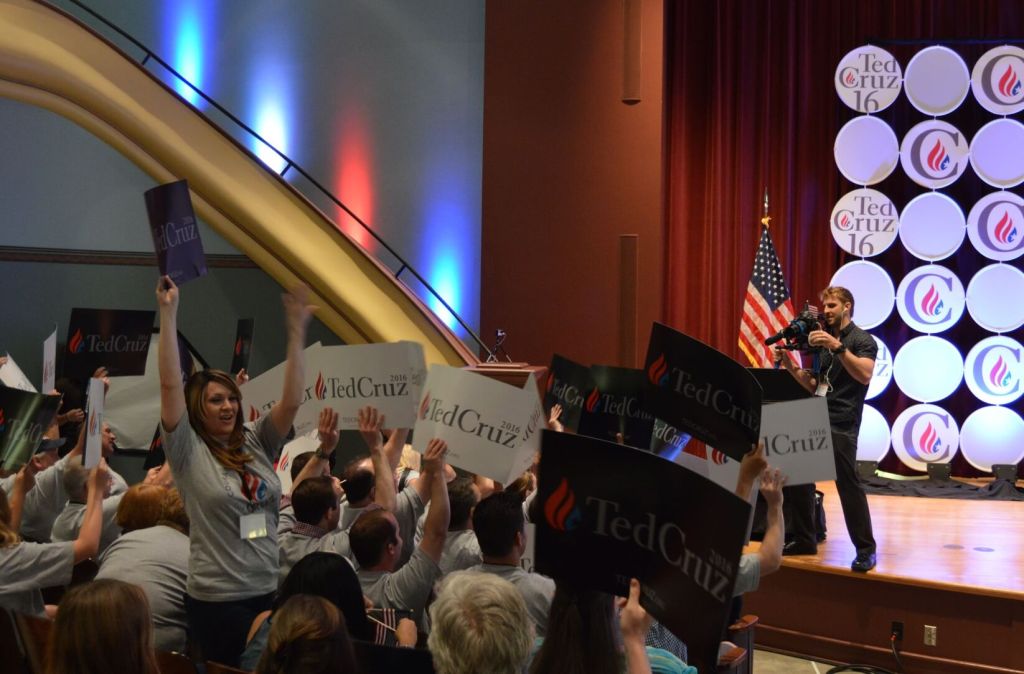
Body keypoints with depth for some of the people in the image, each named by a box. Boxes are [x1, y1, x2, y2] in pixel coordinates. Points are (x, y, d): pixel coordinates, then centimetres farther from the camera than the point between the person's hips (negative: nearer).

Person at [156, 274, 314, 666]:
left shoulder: (256, 443, 7)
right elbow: (170, 385, -14)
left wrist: (296, 330, -7)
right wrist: (168, 313, -18)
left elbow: (292, 400, -2)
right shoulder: (188, 452, -6)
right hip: (217, 600, -5)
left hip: (270, 591, 5)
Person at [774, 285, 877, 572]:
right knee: (797, 480, 6)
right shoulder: (824, 339, 20)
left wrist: (837, 347, -29)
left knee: (848, 485, -10)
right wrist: (789, 365, 6)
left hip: (841, 425, -8)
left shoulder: (862, 340, -3)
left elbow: (865, 375, -21)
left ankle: (866, 550, -3)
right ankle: (804, 540, 18)